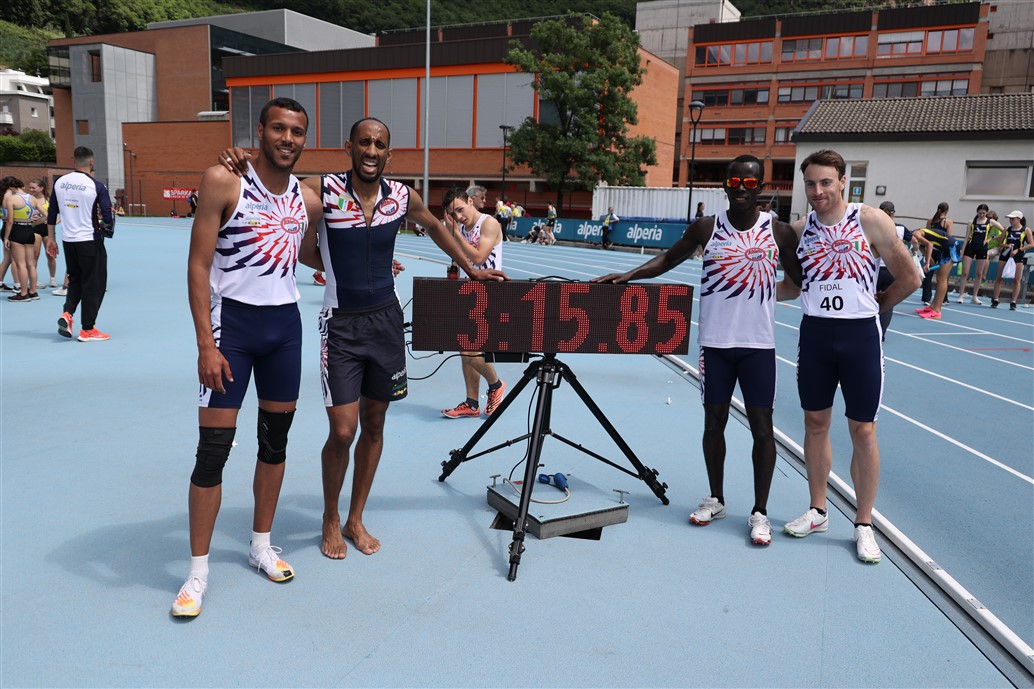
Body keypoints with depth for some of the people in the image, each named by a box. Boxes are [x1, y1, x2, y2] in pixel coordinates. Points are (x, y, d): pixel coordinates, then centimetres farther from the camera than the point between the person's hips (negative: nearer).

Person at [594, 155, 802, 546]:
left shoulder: (780, 233, -1)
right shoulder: (706, 228, 0)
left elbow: (799, 282, 9)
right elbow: (668, 259, 8)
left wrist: (775, 291, -9)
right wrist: (628, 275, -4)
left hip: (759, 344, 0)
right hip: (715, 342, 1)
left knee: (762, 426, 2)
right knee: (714, 421, 9)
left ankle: (760, 511, 14)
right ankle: (715, 499, 27)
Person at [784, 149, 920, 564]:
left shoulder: (871, 221, -8)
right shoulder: (800, 229, 3)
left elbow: (909, 278, -3)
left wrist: (874, 306, 5)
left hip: (859, 335, -3)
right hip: (815, 332, 4)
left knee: (863, 430, 2)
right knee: (815, 423, 11)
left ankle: (864, 524, 16)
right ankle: (817, 512, 27)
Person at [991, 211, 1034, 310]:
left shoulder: (1026, 230, -1)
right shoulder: (1007, 229, 7)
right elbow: (1000, 242, 12)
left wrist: (1018, 250, -14)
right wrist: (1006, 245, -9)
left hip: (1018, 257, -3)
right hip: (1005, 254, 3)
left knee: (1017, 280, -2)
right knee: (999, 278, 1)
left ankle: (1013, 302, 3)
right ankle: (995, 300, 8)